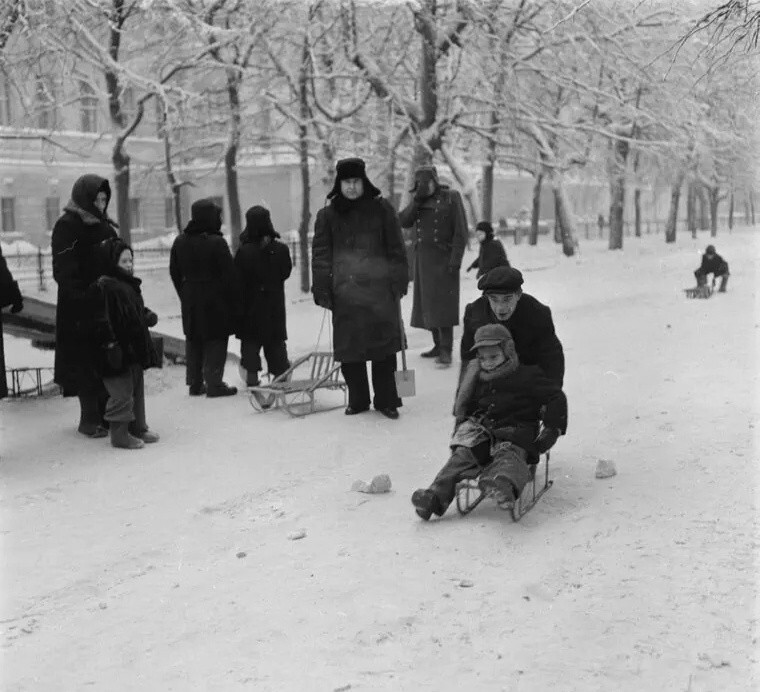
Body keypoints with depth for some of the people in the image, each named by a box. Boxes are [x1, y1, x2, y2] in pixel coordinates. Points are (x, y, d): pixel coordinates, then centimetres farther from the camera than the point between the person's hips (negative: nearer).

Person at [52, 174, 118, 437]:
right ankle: (90, 419, 4)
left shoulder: (105, 227, 15)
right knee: (87, 363, -3)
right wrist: (83, 296, -25)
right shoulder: (67, 227, -9)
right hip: (80, 308, -7)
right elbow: (64, 272, -16)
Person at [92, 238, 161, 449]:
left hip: (134, 349, 10)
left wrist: (148, 315, 5)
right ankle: (119, 434, 5)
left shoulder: (129, 285, 14)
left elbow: (138, 311, 26)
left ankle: (138, 427, 29)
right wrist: (111, 345, -25)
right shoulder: (105, 287, -16)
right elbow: (104, 321, -21)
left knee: (137, 389, 17)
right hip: (119, 351, -10)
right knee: (122, 393, -5)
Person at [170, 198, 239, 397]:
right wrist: (233, 301, -6)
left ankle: (195, 383, 19)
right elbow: (229, 275, -14)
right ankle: (214, 383, 1)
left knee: (193, 342, 14)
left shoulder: (180, 242, 4)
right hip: (215, 300, -6)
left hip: (190, 301, 6)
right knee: (215, 342, 1)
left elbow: (175, 273, 11)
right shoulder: (217, 243, -16)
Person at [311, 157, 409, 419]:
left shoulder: (381, 209, 5)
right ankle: (357, 400, 17)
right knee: (349, 350, 4)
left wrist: (399, 280, 1)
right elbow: (320, 255, 8)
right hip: (345, 292, 1)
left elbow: (396, 248, 6)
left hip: (379, 289, -1)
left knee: (383, 348, 0)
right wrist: (322, 289, 2)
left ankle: (386, 400, 11)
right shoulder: (328, 215, 8)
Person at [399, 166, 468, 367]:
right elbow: (404, 222, 0)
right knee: (428, 303, 7)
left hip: (443, 258, -6)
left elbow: (461, 231, -8)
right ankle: (438, 345, 15)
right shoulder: (418, 201, 12)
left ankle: (446, 350, -12)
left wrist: (455, 260, -15)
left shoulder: (451, 198, -5)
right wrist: (417, 200, -11)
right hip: (423, 259, 6)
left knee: (442, 303, -11)